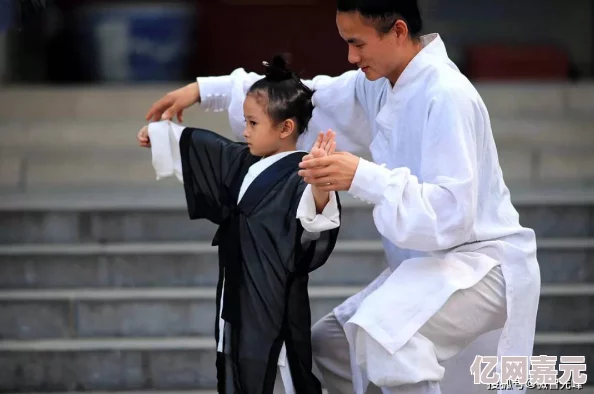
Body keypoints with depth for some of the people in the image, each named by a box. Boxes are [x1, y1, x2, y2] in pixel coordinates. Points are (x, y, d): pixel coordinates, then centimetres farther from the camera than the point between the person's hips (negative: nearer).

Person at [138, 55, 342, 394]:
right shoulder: (245, 162, 9)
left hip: (278, 293, -9)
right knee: (238, 367, 19)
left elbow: (316, 213, -36)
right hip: (240, 288, 9)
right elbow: (196, 148, 22)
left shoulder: (299, 173, -18)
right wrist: (159, 133, 30)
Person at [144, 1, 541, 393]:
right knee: (330, 345, 16)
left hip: (482, 262, -10)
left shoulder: (447, 96, -24)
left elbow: (450, 213, -30)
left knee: (380, 333, -34)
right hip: (431, 261, 10)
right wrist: (207, 90, 11)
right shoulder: (381, 85, 3)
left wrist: (364, 178, -36)